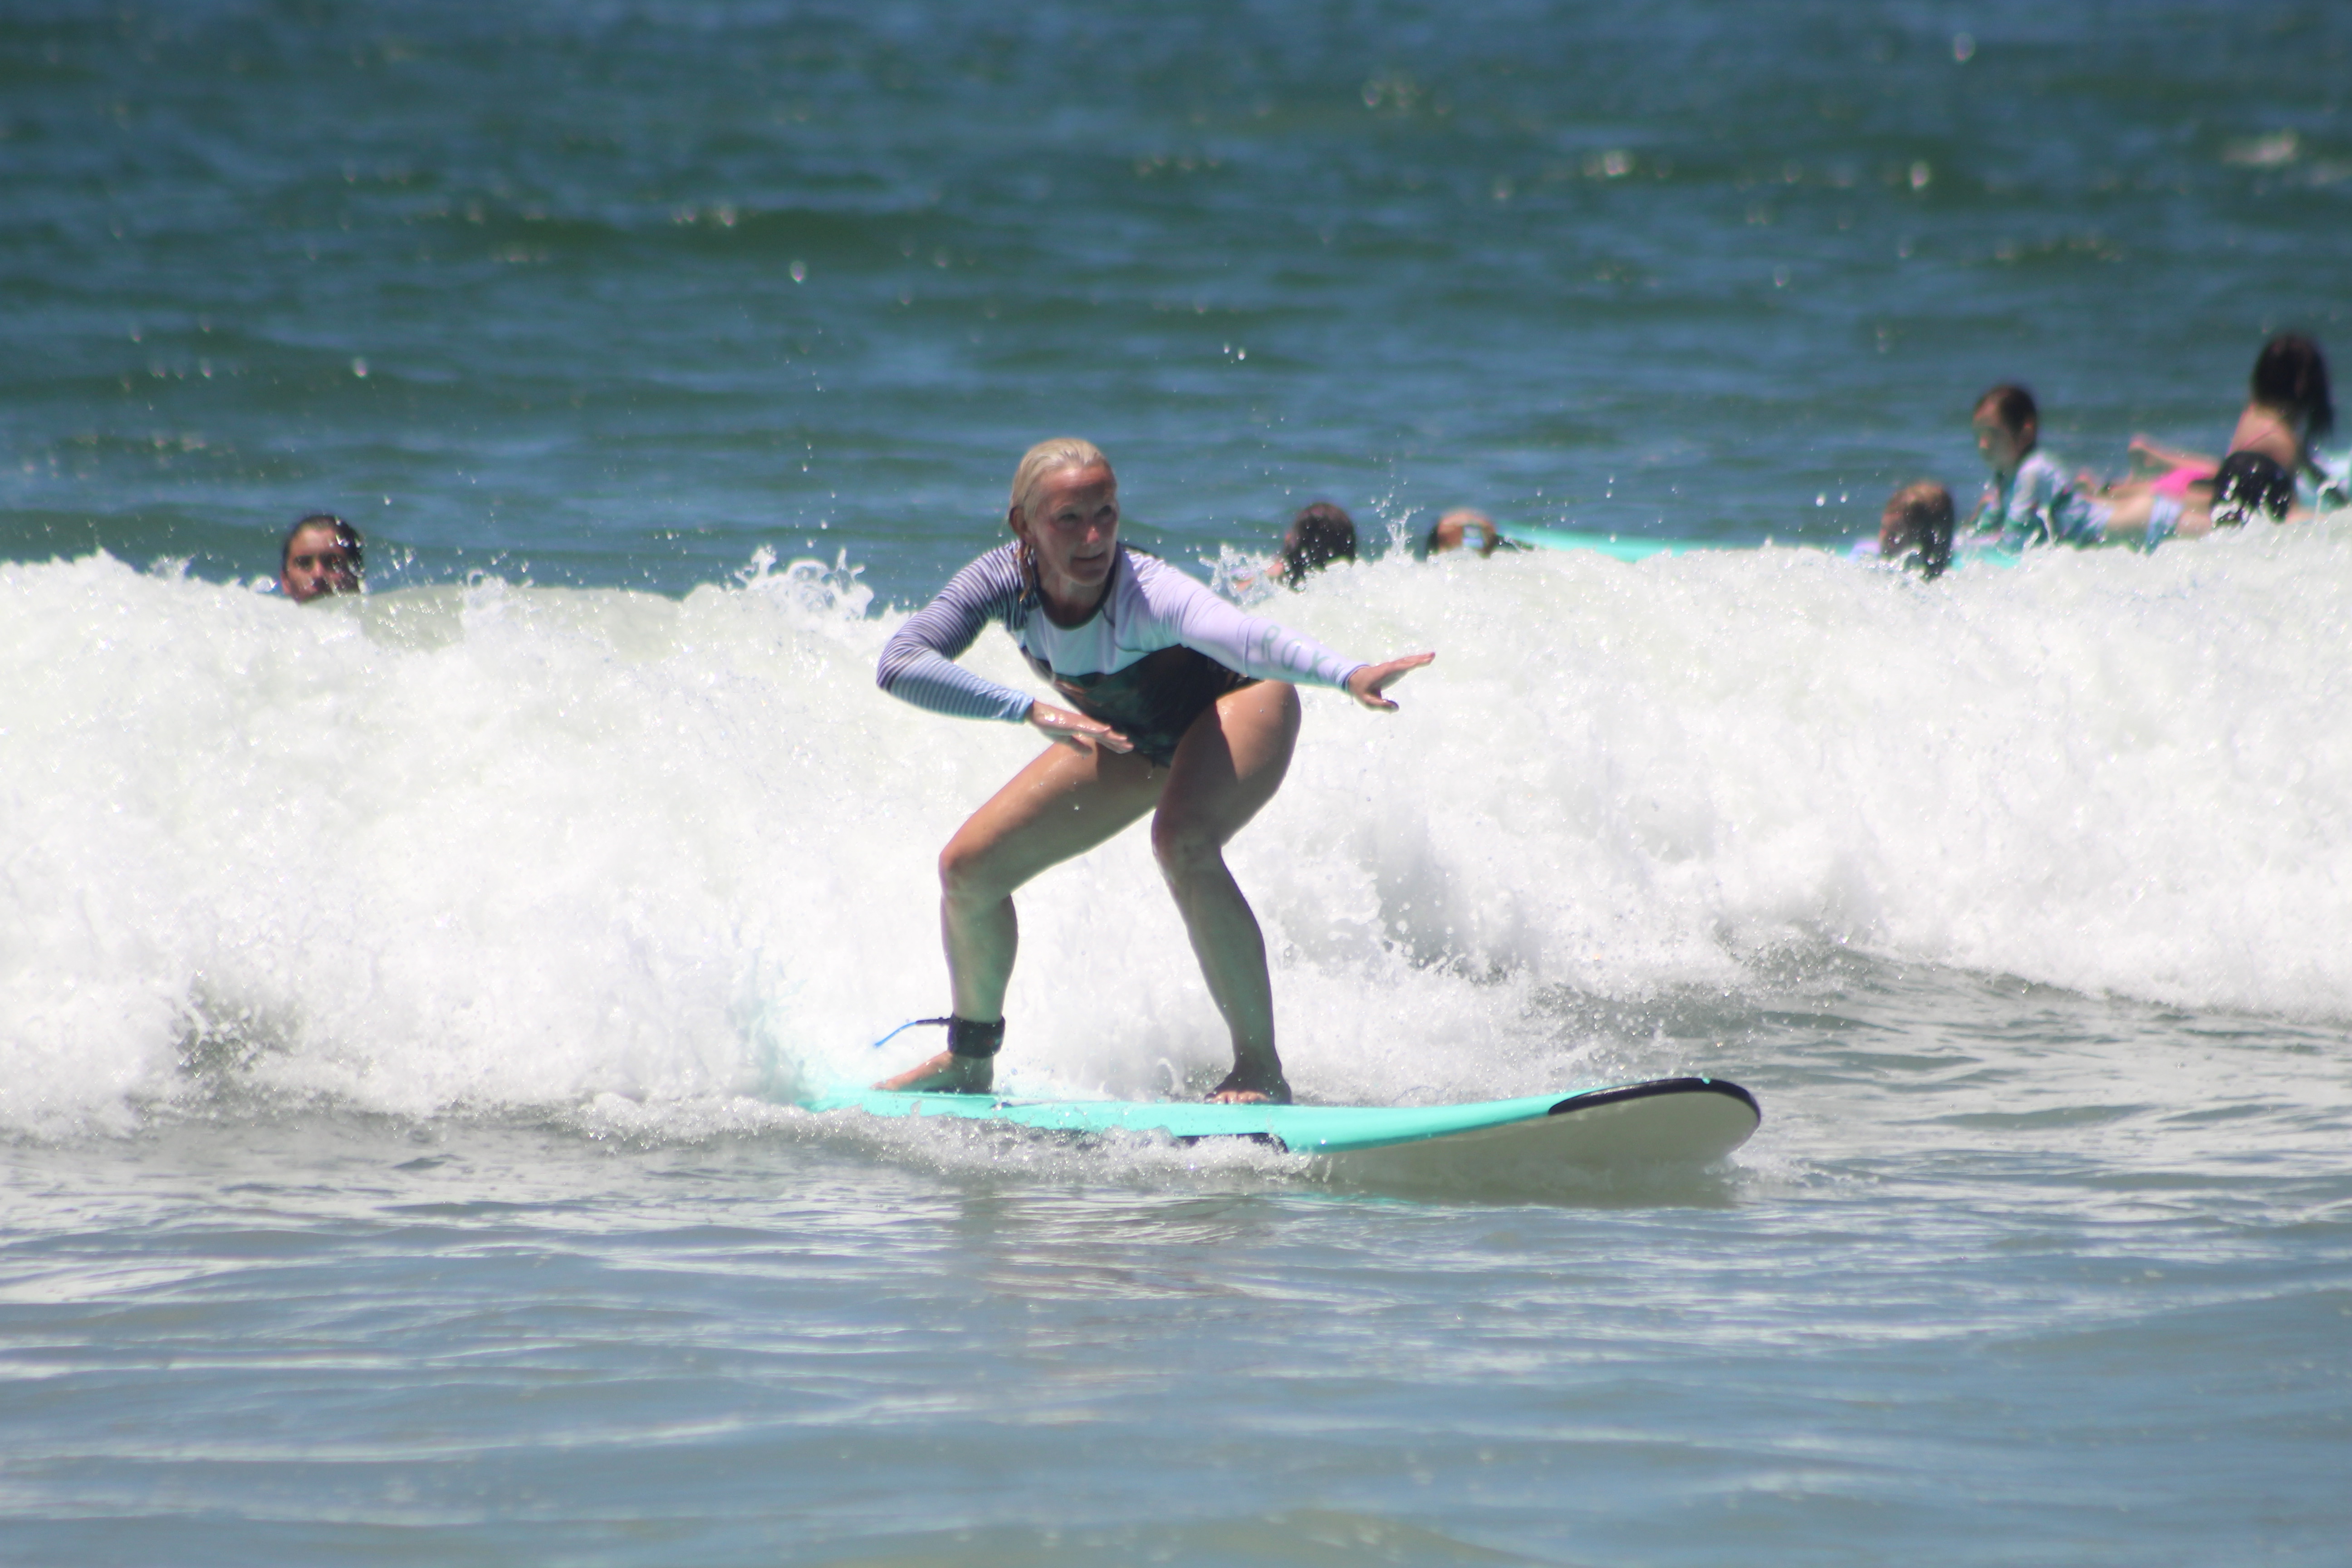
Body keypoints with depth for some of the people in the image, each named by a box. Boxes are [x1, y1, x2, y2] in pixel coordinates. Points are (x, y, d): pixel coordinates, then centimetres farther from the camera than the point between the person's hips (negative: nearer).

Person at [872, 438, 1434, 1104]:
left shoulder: (1147, 594, -39)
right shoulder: (1005, 580, -26)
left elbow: (1248, 637, -58)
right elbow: (899, 664, -39)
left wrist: (1349, 674, -78)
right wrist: (1030, 709, -50)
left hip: (1235, 706, -6)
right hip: (1128, 737, 6)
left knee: (1182, 843, -36)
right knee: (969, 867, -1)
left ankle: (1261, 1071, -27)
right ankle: (969, 1059, 26)